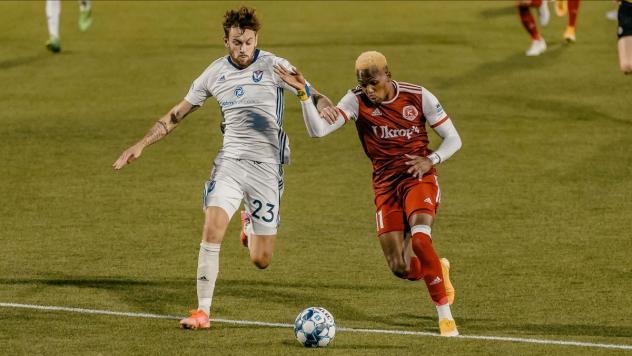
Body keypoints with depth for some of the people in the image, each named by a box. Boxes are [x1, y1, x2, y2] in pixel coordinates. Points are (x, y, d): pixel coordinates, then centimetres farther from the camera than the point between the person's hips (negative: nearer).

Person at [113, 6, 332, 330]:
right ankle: (202, 312, -15)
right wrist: (142, 144, 11)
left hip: (266, 166, -2)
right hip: (230, 162, 2)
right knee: (212, 228, -22)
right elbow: (178, 113, 15)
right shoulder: (215, 73, 4)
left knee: (261, 260, 1)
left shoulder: (273, 67, -5)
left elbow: (310, 95, -13)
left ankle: (250, 224, 39)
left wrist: (325, 105, -37)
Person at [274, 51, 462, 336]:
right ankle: (438, 270, 32)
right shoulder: (357, 100, -6)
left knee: (419, 239, -30)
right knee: (400, 268, -5)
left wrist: (431, 160, -16)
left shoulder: (418, 97, -6)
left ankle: (445, 314, -19)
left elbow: (453, 139, 2)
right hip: (386, 184, 2)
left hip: (418, 176, -2)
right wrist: (304, 93, -31)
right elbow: (318, 130, -19)